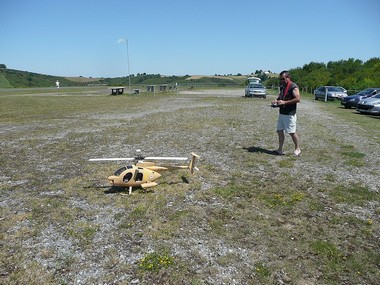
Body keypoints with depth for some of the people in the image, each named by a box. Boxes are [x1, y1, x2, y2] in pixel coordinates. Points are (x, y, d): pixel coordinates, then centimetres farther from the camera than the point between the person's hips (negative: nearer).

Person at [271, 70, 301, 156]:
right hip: (281, 113, 9)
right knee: (280, 131, 8)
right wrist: (276, 101, 3)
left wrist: (284, 102, -24)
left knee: (292, 132, -1)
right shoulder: (282, 87, 14)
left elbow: (298, 99, -22)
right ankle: (280, 149, 16)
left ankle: (297, 149, 16)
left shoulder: (293, 87, -13)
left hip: (289, 114, -8)